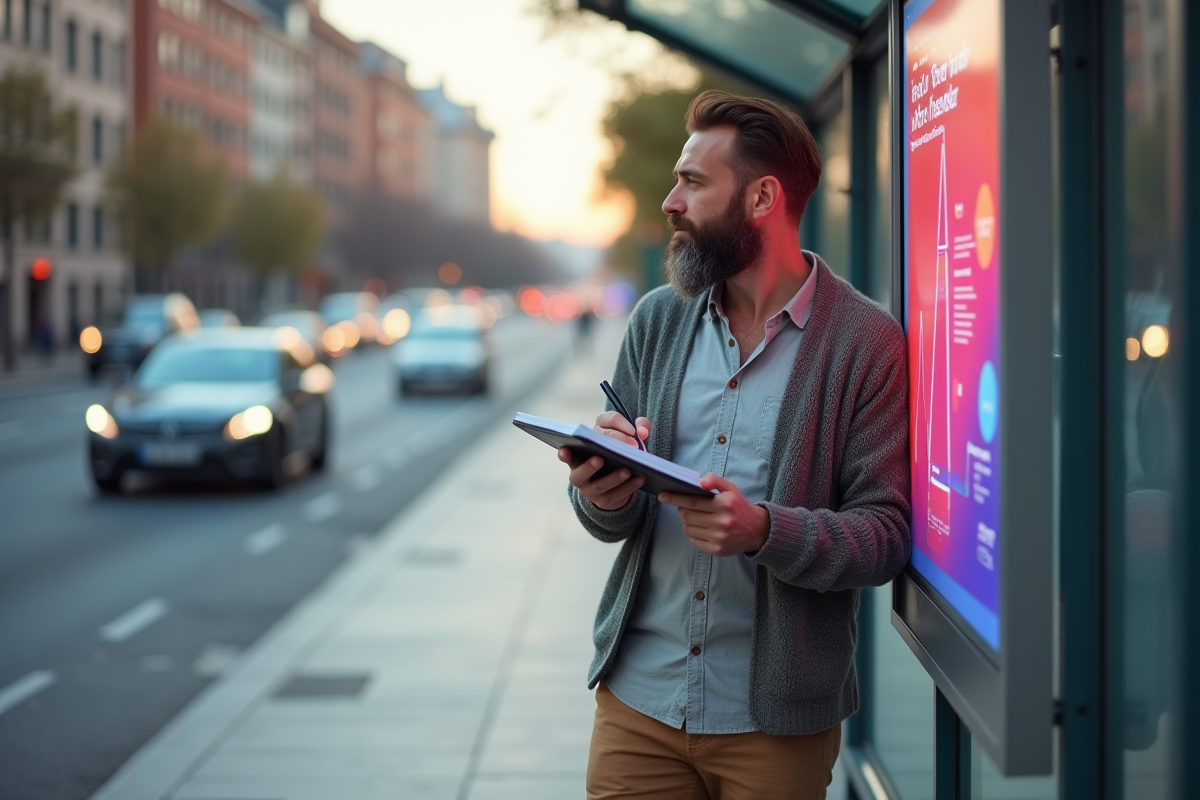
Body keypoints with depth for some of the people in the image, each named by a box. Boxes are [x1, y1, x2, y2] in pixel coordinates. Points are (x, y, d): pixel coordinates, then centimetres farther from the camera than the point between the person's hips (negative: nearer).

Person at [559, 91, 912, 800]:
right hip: (638, 697, 4)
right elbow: (614, 523, 9)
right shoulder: (657, 320, 7)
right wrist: (603, 495, -14)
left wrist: (765, 530, -27)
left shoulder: (867, 342, -8)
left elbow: (887, 535, -10)